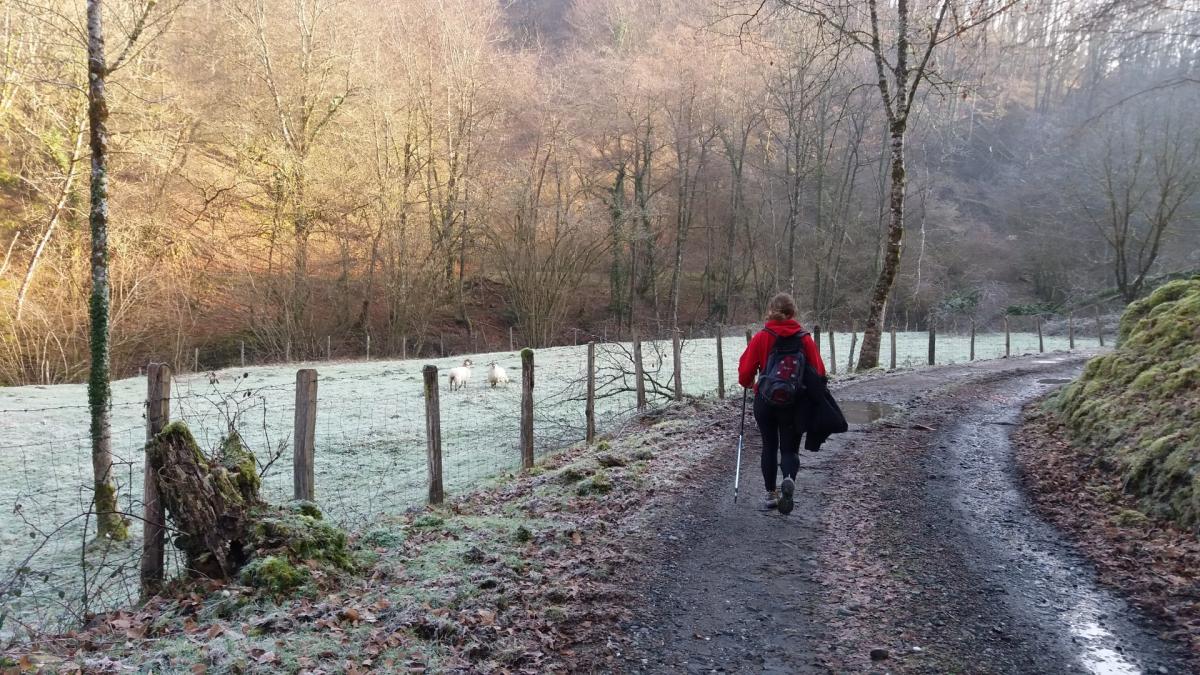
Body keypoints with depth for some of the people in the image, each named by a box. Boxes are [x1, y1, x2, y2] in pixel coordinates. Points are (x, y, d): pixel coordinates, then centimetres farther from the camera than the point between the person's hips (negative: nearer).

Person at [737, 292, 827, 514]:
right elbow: (819, 373, -5)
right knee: (789, 448, 9)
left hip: (765, 402, 0)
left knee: (769, 447, 15)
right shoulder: (805, 339, -5)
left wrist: (748, 383, 15)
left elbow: (745, 370, -8)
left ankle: (771, 494, 19)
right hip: (795, 403, 0)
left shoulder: (761, 338, -8)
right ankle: (789, 480, -21)